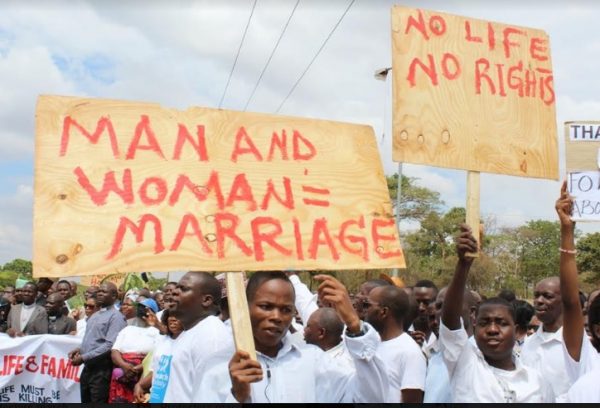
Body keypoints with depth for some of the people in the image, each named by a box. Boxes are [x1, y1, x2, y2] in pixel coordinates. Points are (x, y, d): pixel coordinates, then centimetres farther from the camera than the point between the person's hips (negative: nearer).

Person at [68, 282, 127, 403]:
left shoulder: (116, 317, -11)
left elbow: (110, 345, -20)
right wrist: (80, 349, 4)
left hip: (102, 370, -9)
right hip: (88, 367, 9)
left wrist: (83, 357, -19)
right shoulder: (94, 316, 18)